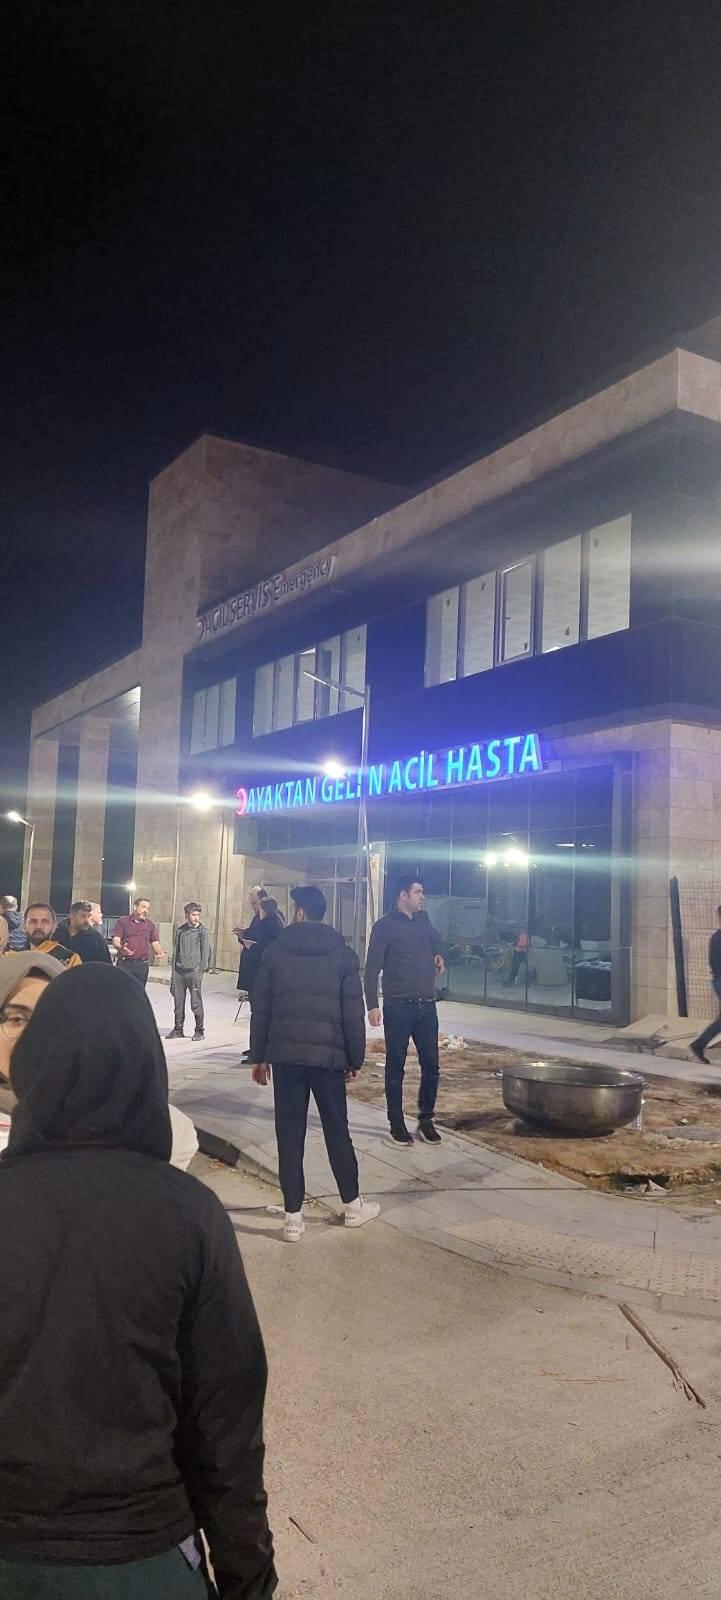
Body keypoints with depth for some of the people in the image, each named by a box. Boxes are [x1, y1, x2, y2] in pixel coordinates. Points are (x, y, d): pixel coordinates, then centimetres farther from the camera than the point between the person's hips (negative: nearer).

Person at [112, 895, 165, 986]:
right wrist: (121, 947, -28)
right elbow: (116, 940, -5)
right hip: (124, 963, -2)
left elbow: (155, 943, 10)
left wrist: (160, 953, -13)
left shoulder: (150, 925, 12)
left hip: (142, 964, 2)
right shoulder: (122, 921, 4)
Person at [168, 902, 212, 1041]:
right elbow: (175, 951, 14)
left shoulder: (202, 931, -1)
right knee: (178, 1001, 8)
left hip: (194, 971, -4)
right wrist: (173, 971, 11)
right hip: (179, 971, 4)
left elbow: (206, 951, -2)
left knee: (196, 1003, -3)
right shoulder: (180, 931, 10)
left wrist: (202, 969, -9)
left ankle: (199, 1030, 7)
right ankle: (178, 1029, 18)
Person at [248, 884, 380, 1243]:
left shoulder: (275, 950, 2)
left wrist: (259, 1056, 10)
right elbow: (353, 1013, -1)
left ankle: (293, 1216, 6)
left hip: (285, 1055, 0)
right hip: (328, 1055, 0)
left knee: (289, 1136, 5)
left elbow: (261, 1009, 2)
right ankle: (352, 1205, 25)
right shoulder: (342, 953, 1)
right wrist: (355, 1058, 7)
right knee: (337, 1132, 12)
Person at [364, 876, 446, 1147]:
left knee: (430, 1064, 7)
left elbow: (436, 940, 34)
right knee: (395, 1066, 3)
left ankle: (426, 1119, 22)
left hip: (427, 1006, 5)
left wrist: (439, 955, 11)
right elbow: (372, 969, -8)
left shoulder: (423, 920, 11)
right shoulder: (385, 926, -6)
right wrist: (372, 1005, -15)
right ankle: (397, 1125, 13)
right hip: (398, 1006, -5)